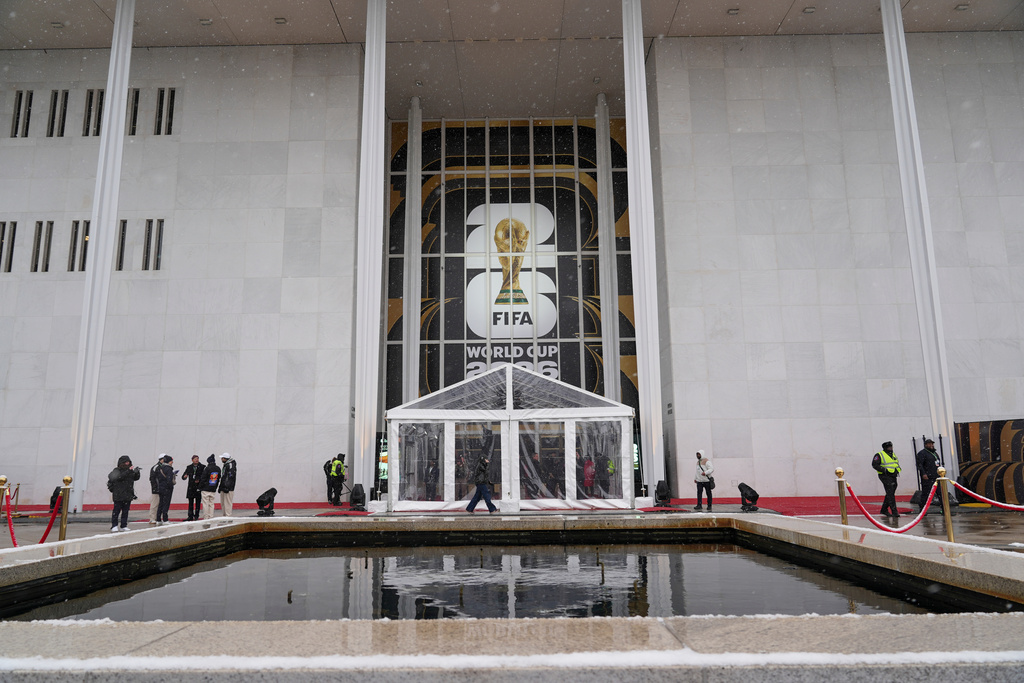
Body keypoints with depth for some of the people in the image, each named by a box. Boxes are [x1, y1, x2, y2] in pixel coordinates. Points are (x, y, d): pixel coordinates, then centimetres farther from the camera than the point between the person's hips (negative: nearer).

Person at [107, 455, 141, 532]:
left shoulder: (130, 470, 14)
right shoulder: (117, 470, -4)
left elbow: (136, 478, 12)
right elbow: (120, 477, -24)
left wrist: (137, 473, -7)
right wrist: (128, 471, -31)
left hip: (128, 495, 6)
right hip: (118, 495, -6)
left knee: (125, 511, 7)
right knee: (117, 510, -4)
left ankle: (123, 526, 11)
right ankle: (114, 526, 2)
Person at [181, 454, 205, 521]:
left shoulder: (202, 467, 1)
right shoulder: (189, 467, 11)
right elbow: (183, 476, 11)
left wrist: (199, 480, -17)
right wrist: (184, 476, -12)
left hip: (198, 487, -3)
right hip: (191, 487, 3)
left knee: (197, 502, 1)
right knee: (190, 503, 5)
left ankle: (196, 516, 8)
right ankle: (190, 516, 10)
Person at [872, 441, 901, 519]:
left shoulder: (893, 454, 17)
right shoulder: (879, 455, -7)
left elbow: (897, 463, 29)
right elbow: (874, 464, -13)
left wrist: (897, 470, 9)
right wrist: (884, 470, -21)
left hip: (893, 477, 8)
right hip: (885, 476, -8)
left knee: (890, 494, 13)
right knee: (890, 494, -13)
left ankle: (884, 510, 24)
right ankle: (894, 511, -15)